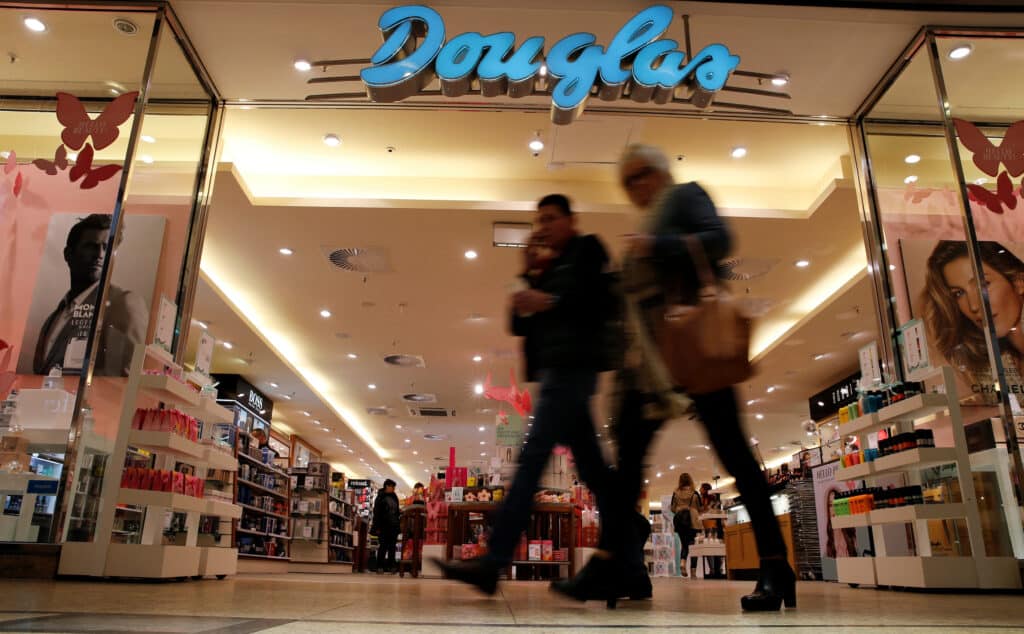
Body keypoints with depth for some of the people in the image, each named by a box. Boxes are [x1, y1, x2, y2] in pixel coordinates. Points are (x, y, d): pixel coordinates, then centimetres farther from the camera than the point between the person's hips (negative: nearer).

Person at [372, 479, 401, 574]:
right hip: (384, 526, -5)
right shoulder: (380, 497, -3)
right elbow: (376, 512, -7)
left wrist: (400, 511, 1)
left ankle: (391, 566, 10)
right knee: (383, 546, -3)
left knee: (392, 546, 6)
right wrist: (377, 527, -12)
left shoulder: (394, 497, 15)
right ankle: (380, 566, 4)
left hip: (394, 526, 6)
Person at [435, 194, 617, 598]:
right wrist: (526, 302, 0)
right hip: (557, 368, 9)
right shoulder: (549, 269, 25)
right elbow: (521, 327, 19)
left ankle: (493, 562, -20)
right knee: (590, 464, 6)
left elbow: (603, 299, -13)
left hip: (571, 366, -9)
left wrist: (550, 302, -19)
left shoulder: (588, 251, 4)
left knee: (532, 457, -16)